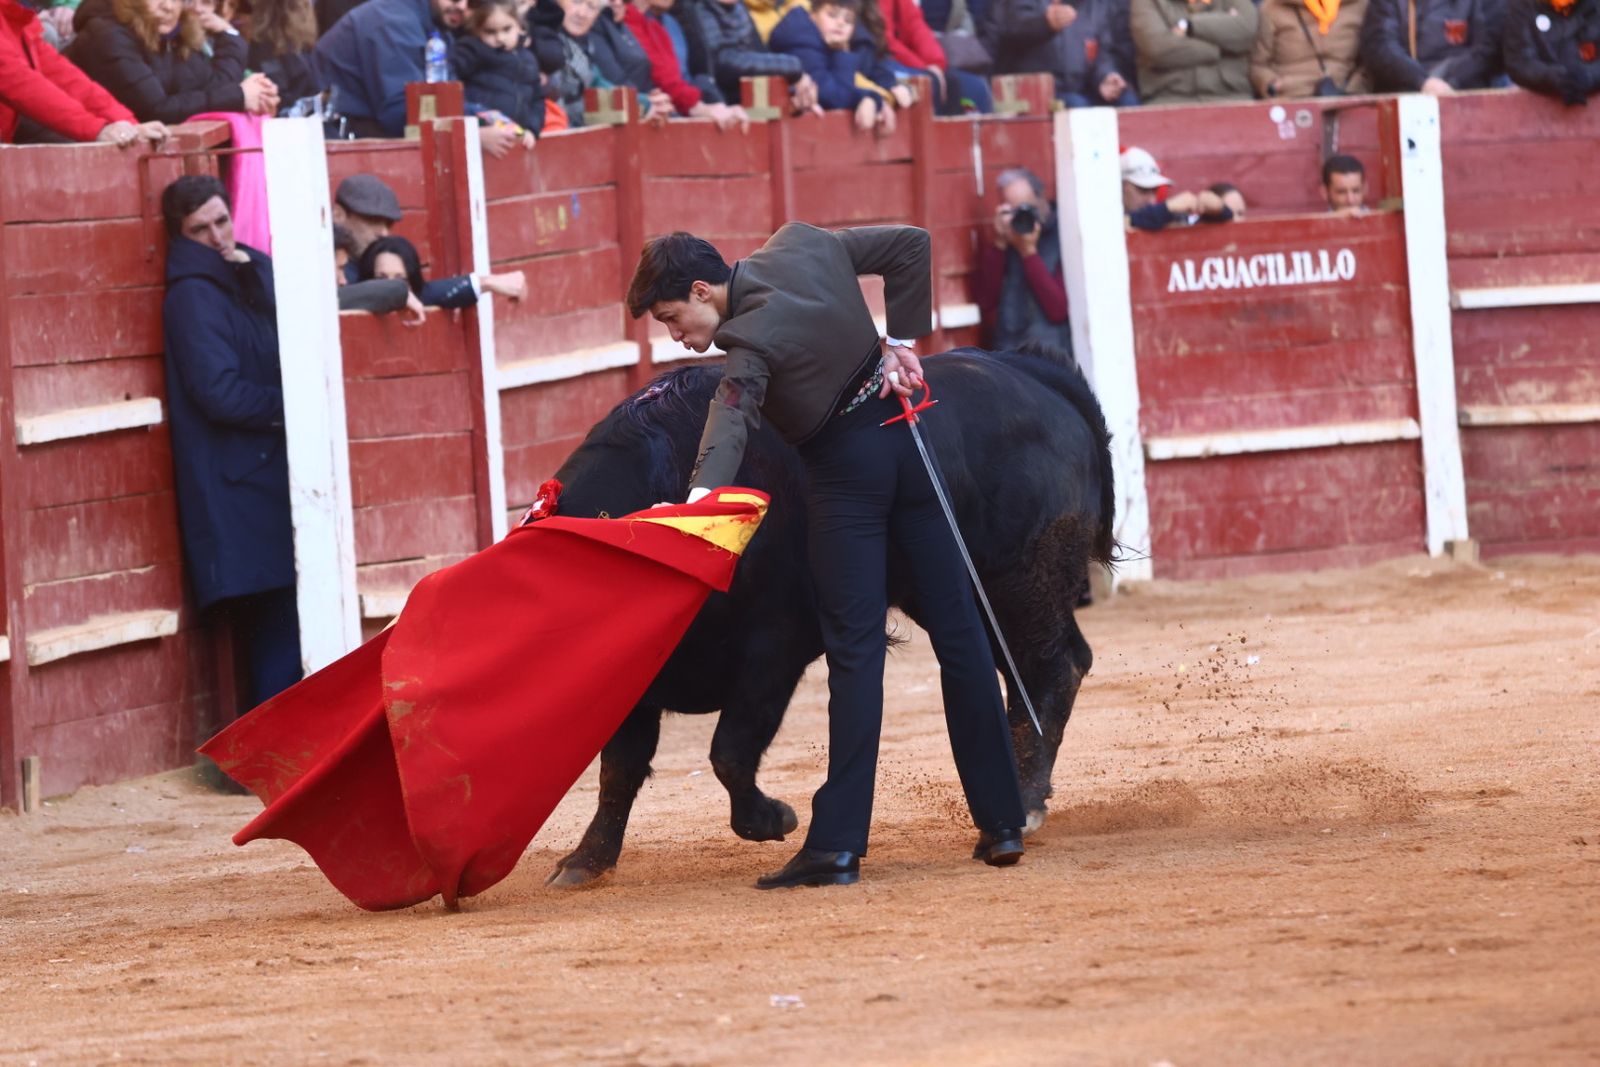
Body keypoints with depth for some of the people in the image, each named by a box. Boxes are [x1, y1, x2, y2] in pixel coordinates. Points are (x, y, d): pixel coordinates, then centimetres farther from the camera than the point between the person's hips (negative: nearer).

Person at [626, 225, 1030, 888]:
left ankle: (837, 846, -8)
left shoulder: (750, 342, -20)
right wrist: (904, 341, 9)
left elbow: (733, 416, -38)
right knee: (957, 628, 8)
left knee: (855, 648, -7)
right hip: (904, 435, 7)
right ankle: (1001, 822, 12)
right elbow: (911, 245, 11)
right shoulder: (801, 246, 2)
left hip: (844, 471, -7)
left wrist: (700, 498, -53)